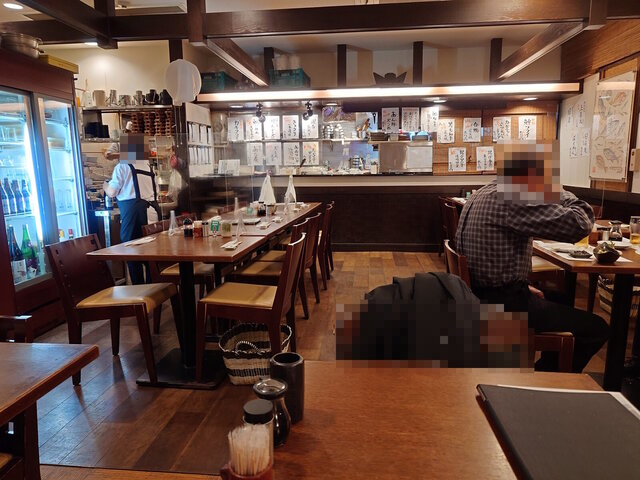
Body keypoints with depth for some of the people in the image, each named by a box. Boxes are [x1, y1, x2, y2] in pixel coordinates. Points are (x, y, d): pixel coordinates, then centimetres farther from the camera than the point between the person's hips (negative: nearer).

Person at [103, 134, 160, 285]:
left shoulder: (122, 166, 1)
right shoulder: (147, 166, 16)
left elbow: (112, 192, 6)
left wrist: (105, 185, 24)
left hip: (133, 210, -5)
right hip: (152, 209, 5)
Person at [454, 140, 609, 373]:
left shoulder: (482, 194, 11)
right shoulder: (510, 199, -22)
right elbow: (580, 224, -25)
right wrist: (556, 190, -8)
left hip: (481, 295, 10)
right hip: (502, 303, -10)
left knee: (560, 304, 31)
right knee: (596, 328, 2)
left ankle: (543, 372, 38)